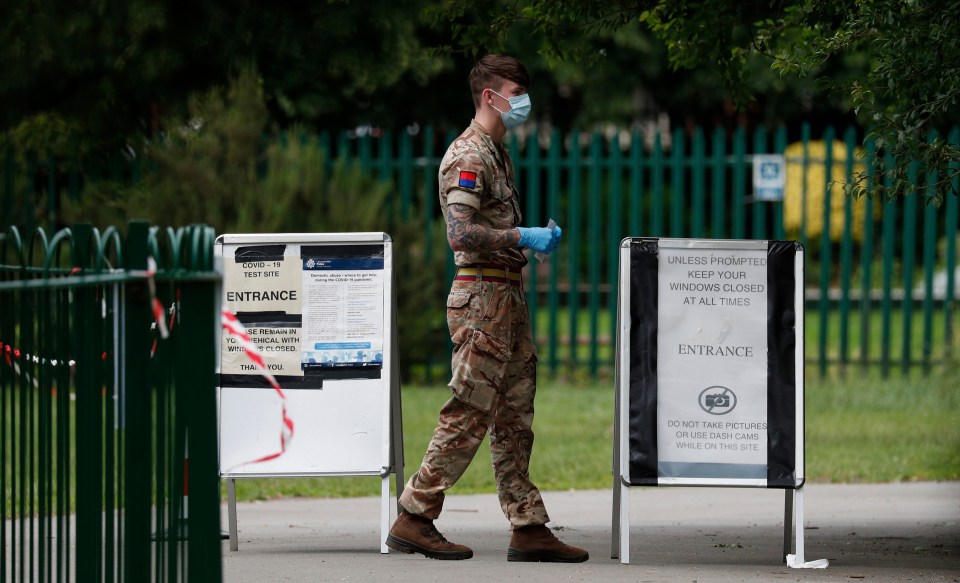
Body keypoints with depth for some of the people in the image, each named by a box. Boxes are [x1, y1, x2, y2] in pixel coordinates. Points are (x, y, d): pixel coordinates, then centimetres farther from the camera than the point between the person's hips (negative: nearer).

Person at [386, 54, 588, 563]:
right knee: (469, 411, -7)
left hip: (508, 292, 10)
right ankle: (413, 519, -2)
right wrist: (522, 237, -21)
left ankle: (528, 527, 10)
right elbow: (460, 233, -22)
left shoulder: (498, 152, 19)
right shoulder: (467, 156, -13)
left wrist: (536, 238, 13)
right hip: (482, 294, -10)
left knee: (515, 416, 9)